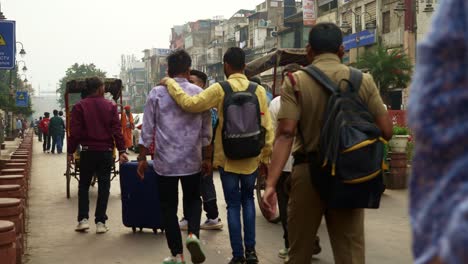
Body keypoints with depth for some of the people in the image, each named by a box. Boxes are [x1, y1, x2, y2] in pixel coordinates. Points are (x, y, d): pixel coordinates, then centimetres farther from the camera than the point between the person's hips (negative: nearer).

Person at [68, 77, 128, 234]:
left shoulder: (80, 106, -1)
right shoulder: (110, 106, 2)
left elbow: (75, 131, -4)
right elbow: (117, 130, -3)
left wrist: (70, 151, 2)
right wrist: (121, 151, -2)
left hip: (87, 151, 0)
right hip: (106, 151, 0)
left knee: (84, 185, 12)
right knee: (104, 186, 5)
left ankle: (83, 219, 6)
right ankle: (100, 222, 4)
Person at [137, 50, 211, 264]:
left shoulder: (157, 93, -5)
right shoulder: (199, 93, -1)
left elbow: (147, 130, -4)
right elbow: (206, 130, 3)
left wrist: (142, 158, 5)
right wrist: (207, 158, 13)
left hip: (165, 161, -1)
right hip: (192, 161, 1)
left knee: (169, 207, 11)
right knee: (193, 200, 20)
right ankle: (193, 234, -7)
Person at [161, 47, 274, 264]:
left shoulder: (220, 89, -10)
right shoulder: (258, 90, -2)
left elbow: (190, 104, -17)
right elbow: (267, 128, -2)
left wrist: (171, 83, -4)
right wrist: (265, 157, 7)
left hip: (228, 158, -2)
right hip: (251, 158, 2)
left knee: (233, 205, 7)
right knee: (248, 200, 19)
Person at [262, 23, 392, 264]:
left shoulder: (296, 81, -4)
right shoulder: (364, 80, 1)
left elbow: (285, 134, -14)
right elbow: (386, 131, -1)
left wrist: (271, 183, -17)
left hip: (308, 171, -1)